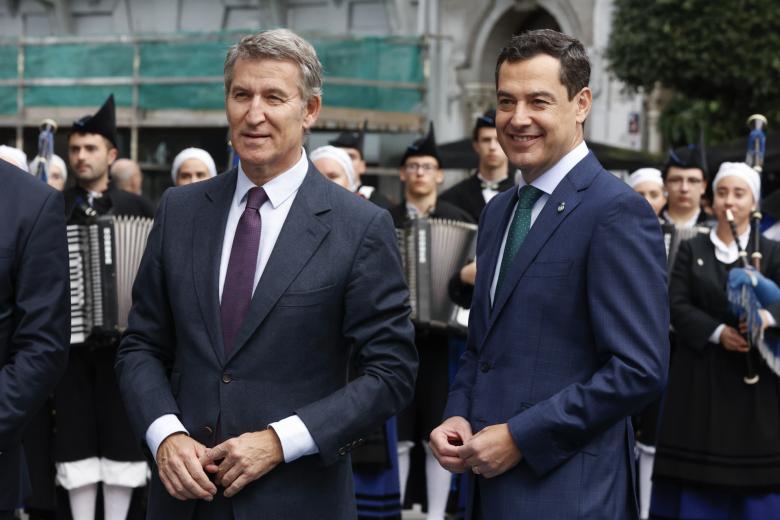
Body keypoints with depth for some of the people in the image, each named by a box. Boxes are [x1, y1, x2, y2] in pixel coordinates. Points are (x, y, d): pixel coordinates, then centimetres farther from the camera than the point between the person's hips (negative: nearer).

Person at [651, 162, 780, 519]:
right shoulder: (691, 250, 10)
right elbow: (677, 305, -1)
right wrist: (717, 332, -16)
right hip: (700, 373, 1)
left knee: (750, 461, -1)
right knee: (696, 471, 0)